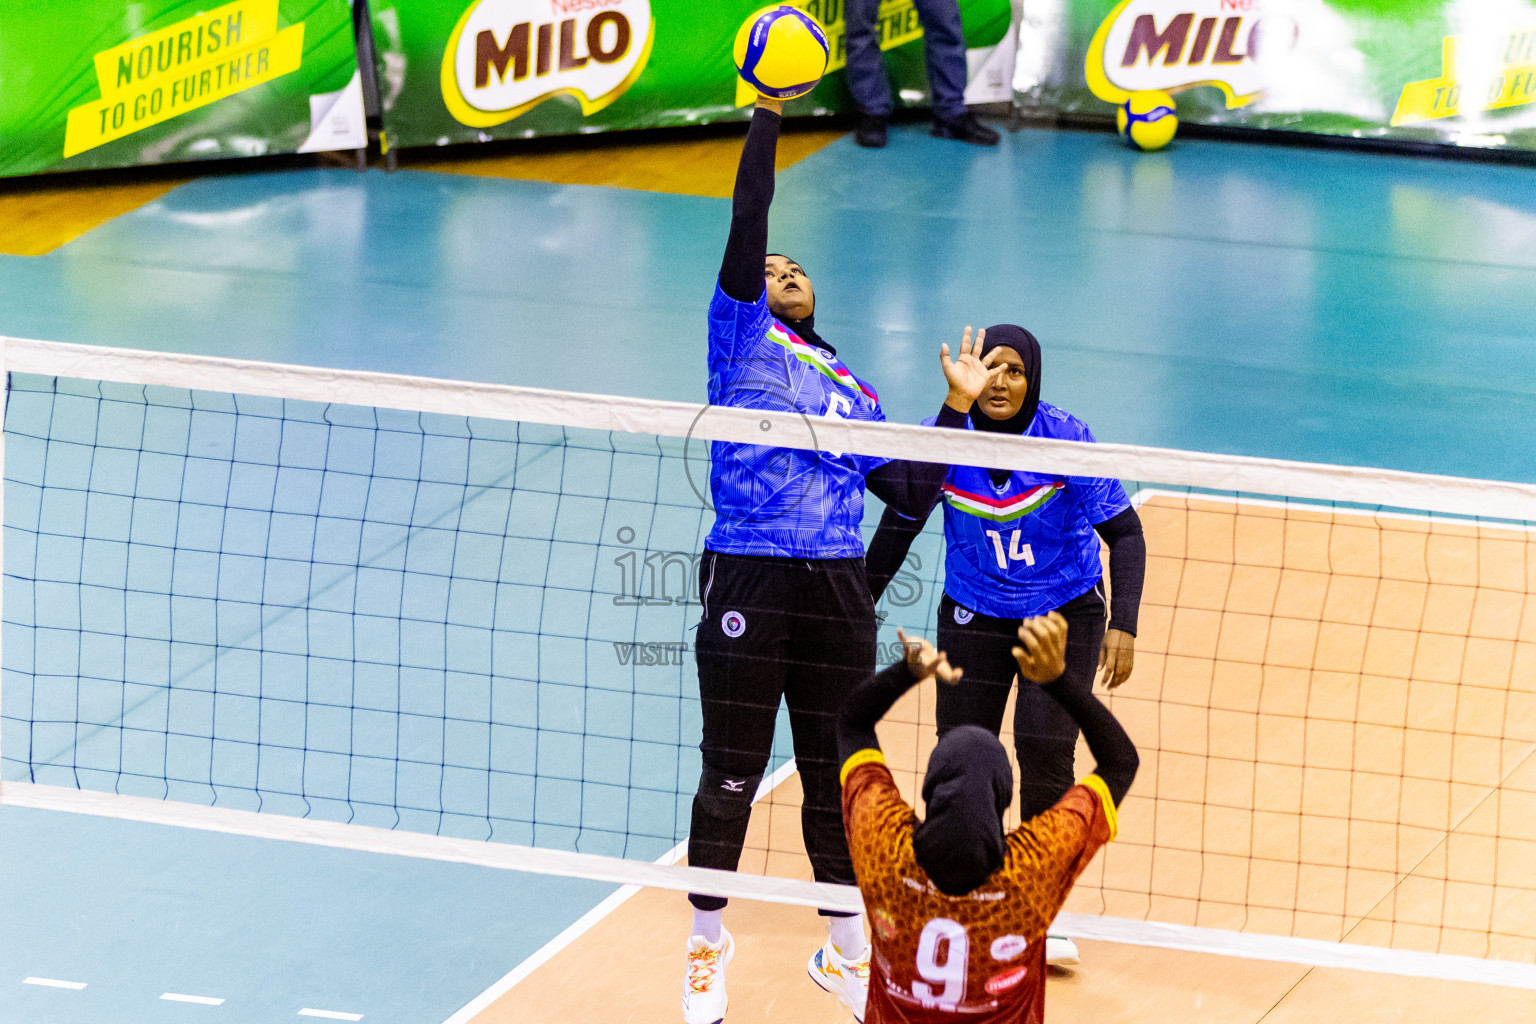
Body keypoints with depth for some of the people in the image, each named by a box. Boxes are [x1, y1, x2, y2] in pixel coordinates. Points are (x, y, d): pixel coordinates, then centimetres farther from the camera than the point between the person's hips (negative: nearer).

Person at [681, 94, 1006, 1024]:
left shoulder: (851, 388, 22)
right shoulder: (742, 335, 8)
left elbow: (910, 493, 15)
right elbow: (749, 222, -5)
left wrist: (958, 407, 11)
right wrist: (767, 114, -7)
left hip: (838, 591, 4)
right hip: (749, 582, -4)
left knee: (836, 774, 11)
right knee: (732, 776, 2)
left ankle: (845, 948, 26)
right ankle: (708, 945, 19)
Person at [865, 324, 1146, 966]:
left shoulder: (1068, 442, -20)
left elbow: (1124, 533, -15)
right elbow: (898, 530, 0)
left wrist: (1123, 626, -26)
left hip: (1065, 612, -2)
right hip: (973, 616, 2)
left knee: (1045, 750, -16)